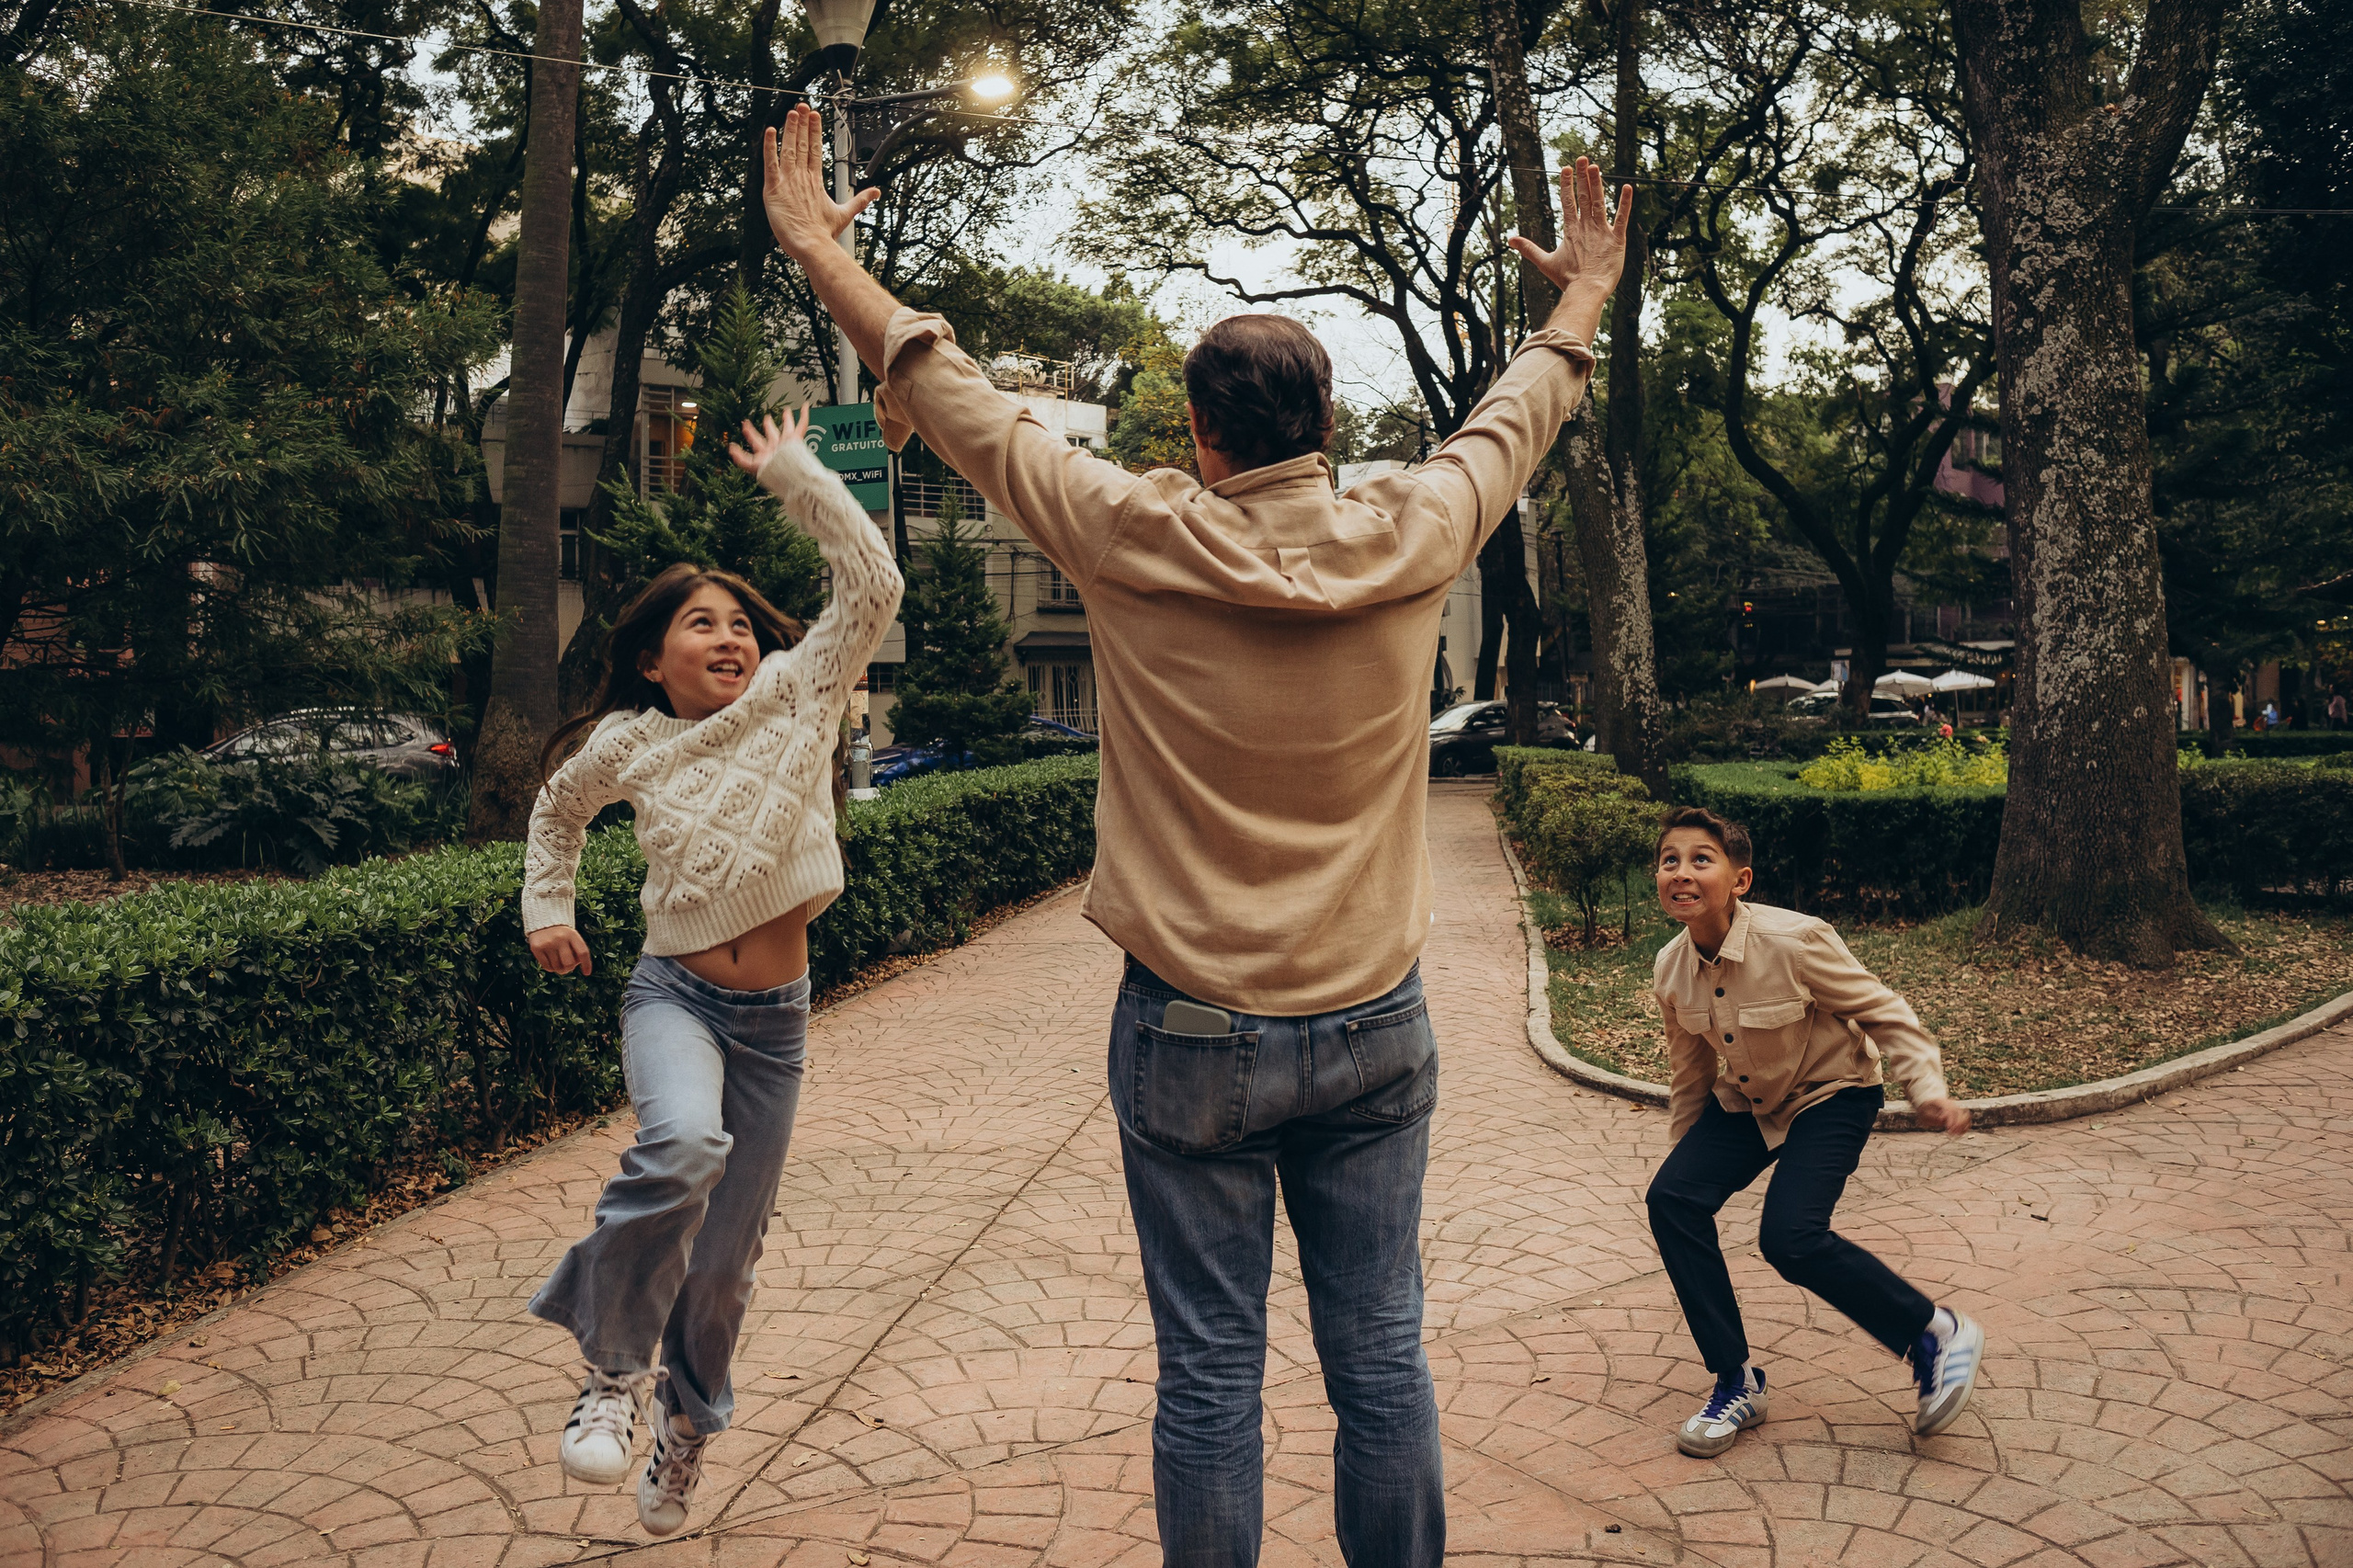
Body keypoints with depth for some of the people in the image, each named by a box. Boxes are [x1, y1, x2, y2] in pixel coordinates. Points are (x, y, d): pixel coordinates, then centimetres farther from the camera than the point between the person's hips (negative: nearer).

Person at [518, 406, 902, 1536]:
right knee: (682, 1146, -35)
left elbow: (873, 586, -17)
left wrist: (794, 474, -14)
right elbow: (559, 809, 21)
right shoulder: (627, 744, -1)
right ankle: (614, 1370, -10)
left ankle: (685, 1428, 41)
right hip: (675, 992, -1)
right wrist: (547, 910, 15)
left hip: (776, 1016, 1)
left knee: (726, 1262, 11)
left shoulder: (798, 697, -5)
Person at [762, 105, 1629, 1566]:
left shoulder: (1140, 542, -9)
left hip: (1193, 1031, -2)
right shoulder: (1409, 539, -4)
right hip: (1374, 1024, 3)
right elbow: (1511, 420, 17)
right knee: (1381, 1356, 12)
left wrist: (817, 246, 17)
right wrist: (1586, 296, 36)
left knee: (1211, 1371, 8)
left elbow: (960, 403, 2)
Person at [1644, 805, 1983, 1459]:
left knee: (1789, 1236, -24)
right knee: (1671, 1199, -15)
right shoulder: (1671, 970, -10)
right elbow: (1689, 1074, 7)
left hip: (1831, 1096, -5)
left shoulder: (1793, 941, -27)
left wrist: (1928, 1090, -25)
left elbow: (1883, 1013, -14)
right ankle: (1736, 1382, -1)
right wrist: (1683, 1155, 14)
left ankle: (1935, 1334, 1)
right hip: (1745, 1101, 6)